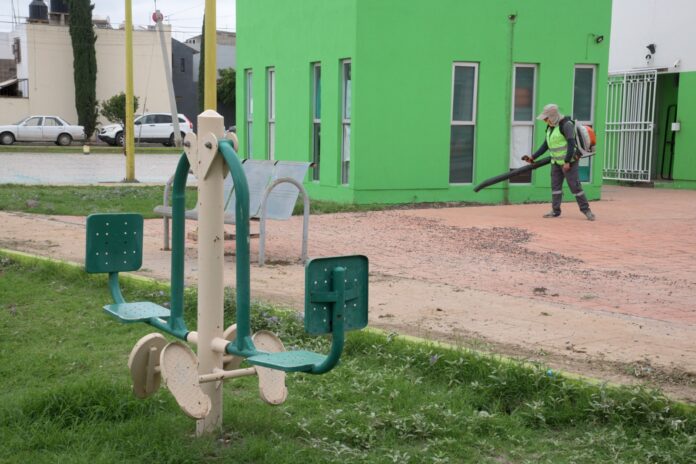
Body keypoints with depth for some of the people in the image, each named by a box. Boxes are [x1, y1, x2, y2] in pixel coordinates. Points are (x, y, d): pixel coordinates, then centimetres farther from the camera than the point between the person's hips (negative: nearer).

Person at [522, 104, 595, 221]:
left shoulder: (566, 124, -17)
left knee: (574, 185, -7)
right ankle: (555, 210, 9)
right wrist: (533, 157, 7)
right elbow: (546, 145, 12)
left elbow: (571, 144, -21)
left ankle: (586, 210, 0)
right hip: (556, 161, 8)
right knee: (555, 185, 5)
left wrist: (567, 162, -25)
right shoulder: (550, 127, 9)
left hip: (569, 160, -8)